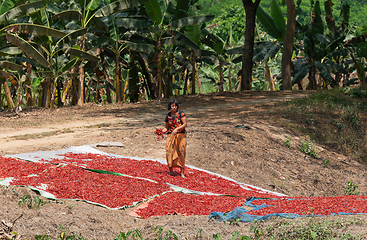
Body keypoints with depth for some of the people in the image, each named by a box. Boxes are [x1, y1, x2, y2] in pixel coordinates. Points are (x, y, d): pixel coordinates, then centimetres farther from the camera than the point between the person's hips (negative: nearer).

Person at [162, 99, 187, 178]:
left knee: (181, 152, -5)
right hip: (171, 136, 3)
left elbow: (185, 124, -8)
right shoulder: (168, 116, 10)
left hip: (180, 135, -3)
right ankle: (171, 170, 5)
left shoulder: (180, 113, -2)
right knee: (169, 152, -6)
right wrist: (162, 131, -3)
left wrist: (177, 129, -20)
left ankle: (182, 172, -1)